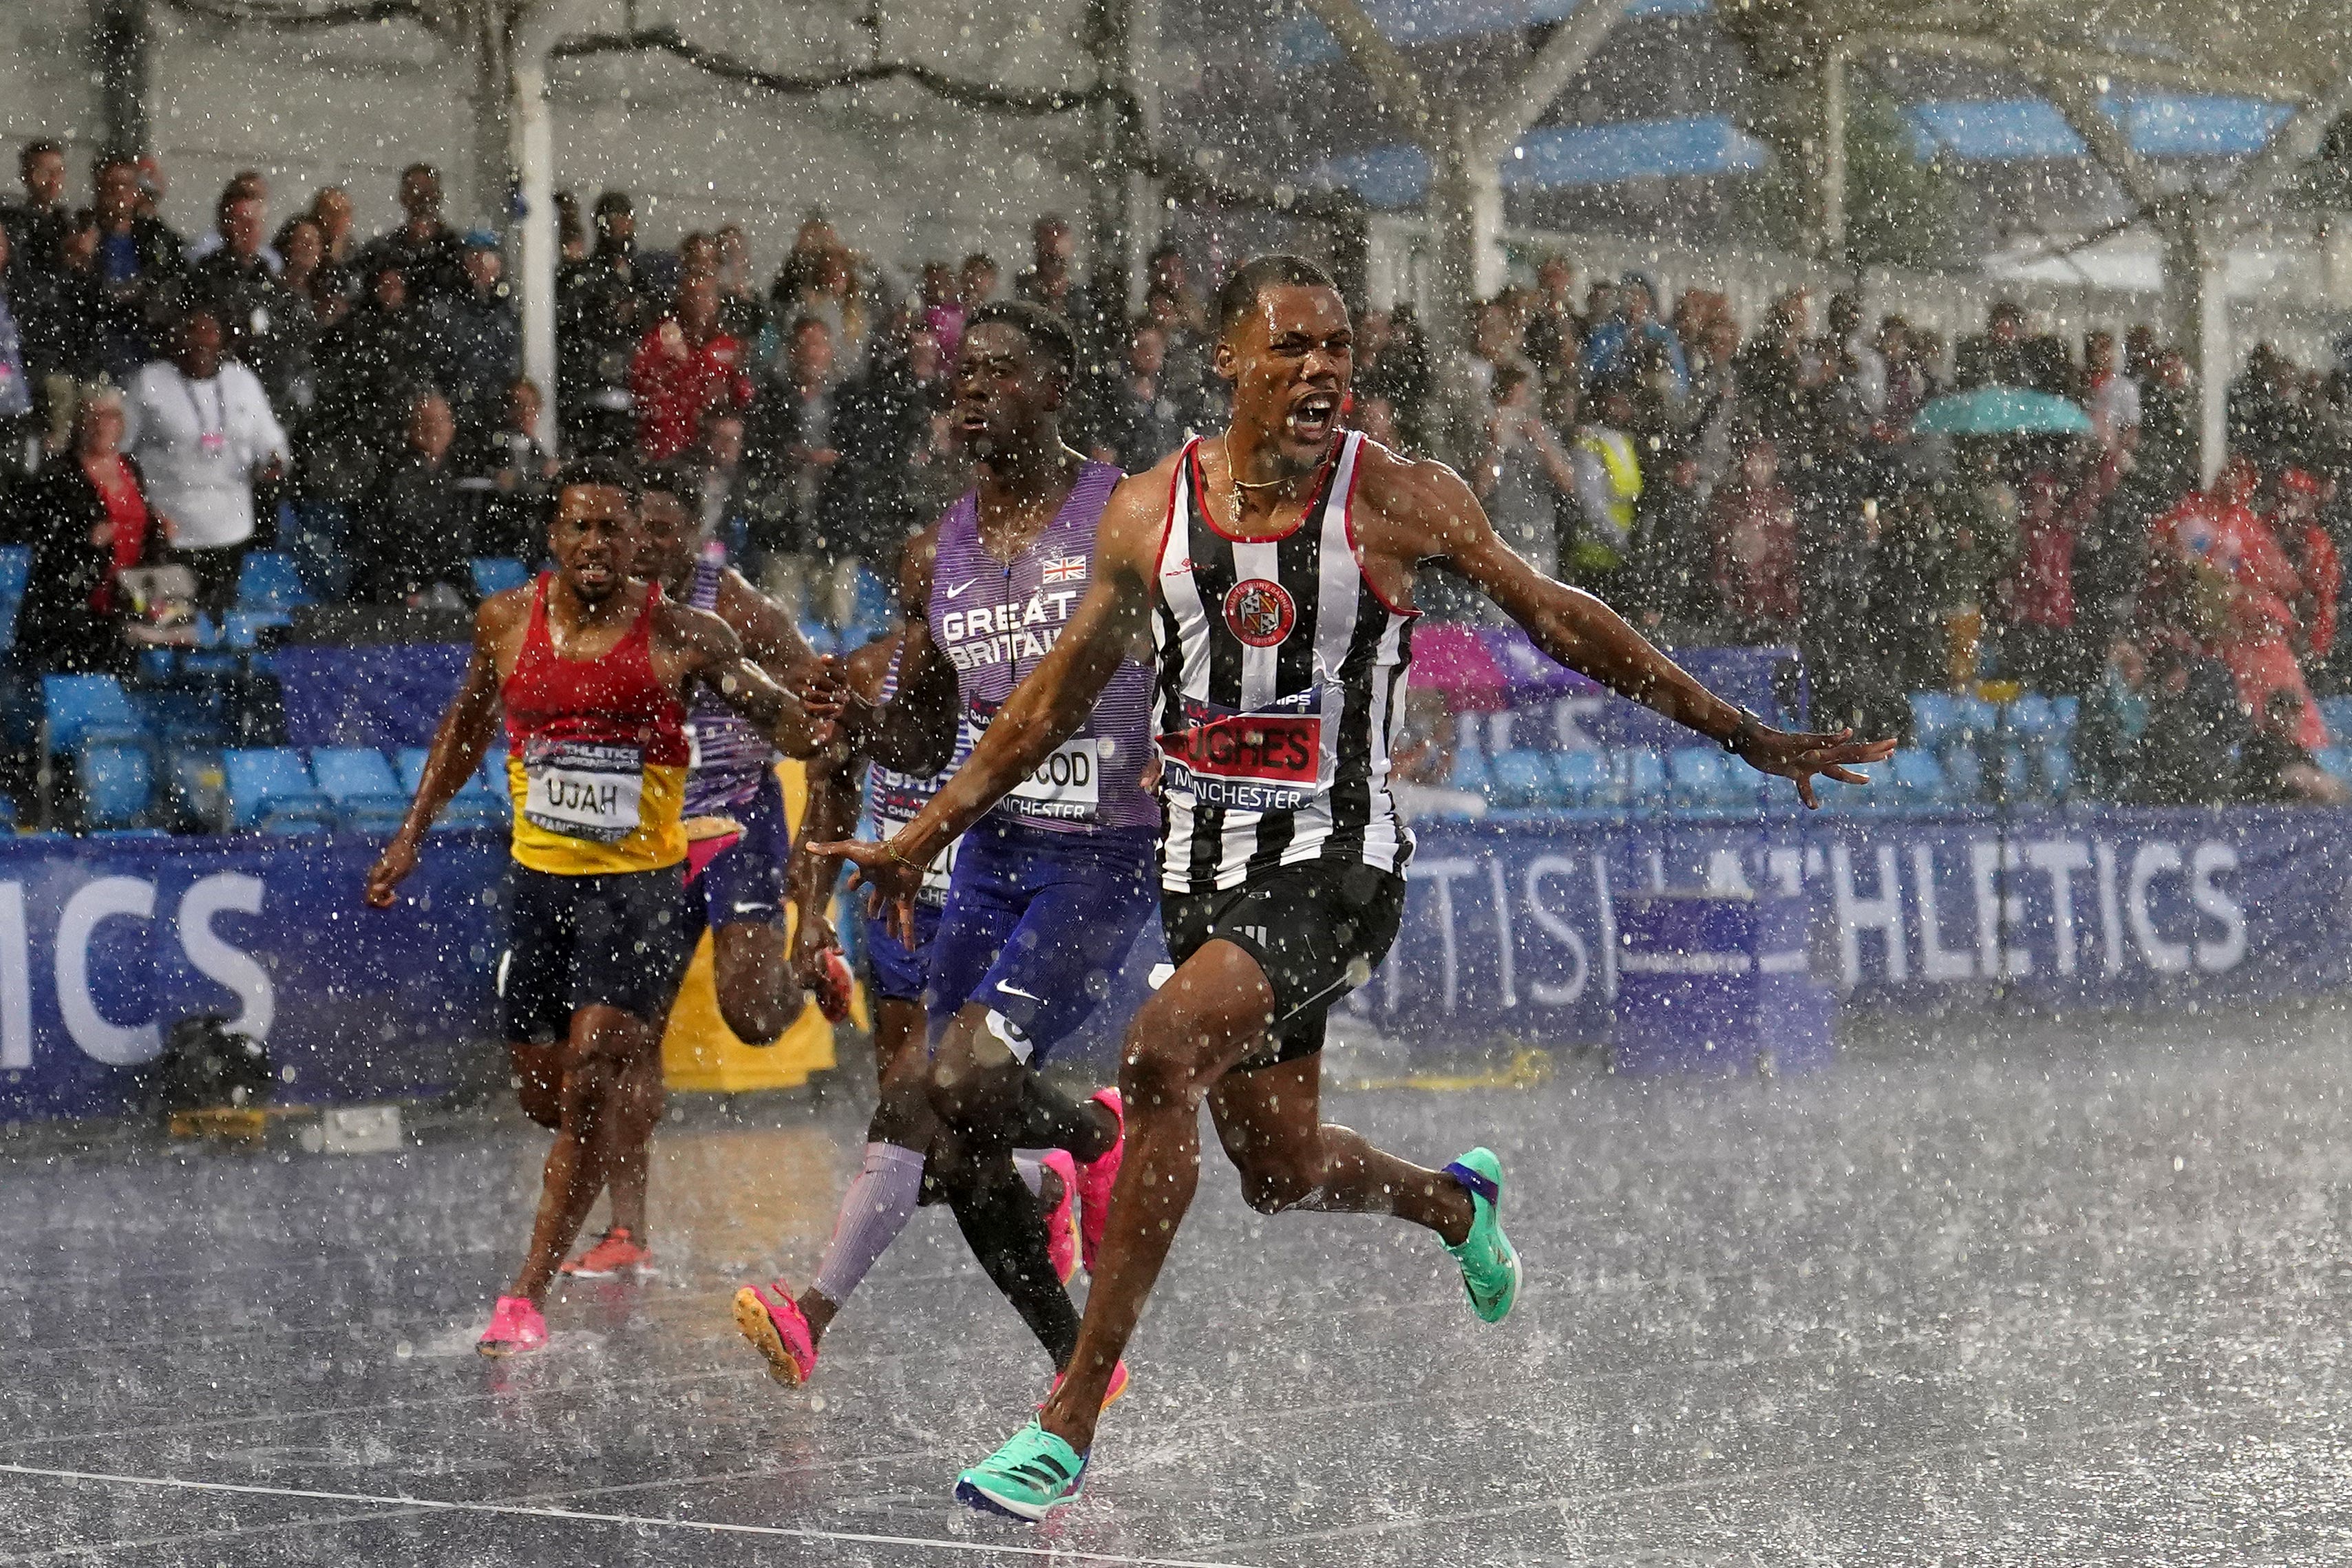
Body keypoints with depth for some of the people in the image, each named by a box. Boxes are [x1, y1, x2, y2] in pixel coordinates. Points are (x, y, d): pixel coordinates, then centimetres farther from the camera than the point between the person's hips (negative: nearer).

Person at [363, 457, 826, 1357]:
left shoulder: (682, 634, -9)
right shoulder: (507, 622, 1)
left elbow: (784, 724, -4)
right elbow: (466, 725, 19)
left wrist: (822, 712, -27)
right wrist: (413, 833, 17)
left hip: (640, 881, -4)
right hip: (539, 877, 4)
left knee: (590, 1075, -16)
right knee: (545, 1093, 10)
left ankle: (529, 1296, -12)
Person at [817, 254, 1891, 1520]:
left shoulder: (1399, 499, -6)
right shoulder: (1149, 512, 3)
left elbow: (1561, 623, 3)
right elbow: (1059, 695, 15)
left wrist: (1752, 739, 6)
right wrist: (924, 835, 15)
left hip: (1336, 858, -5)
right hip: (1205, 861, 5)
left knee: (1160, 1055, -27)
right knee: (1280, 1171, 14)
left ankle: (1070, 1420, -24)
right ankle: (1455, 1204, 51)